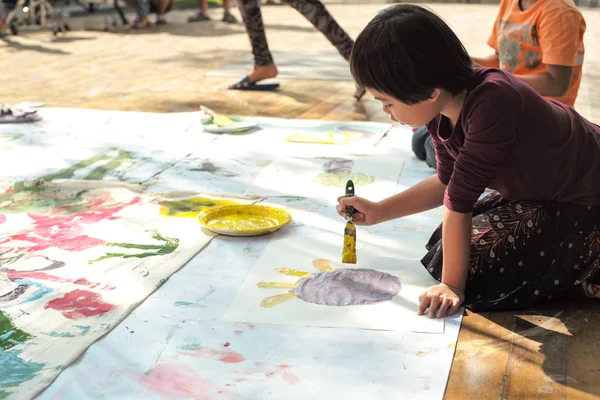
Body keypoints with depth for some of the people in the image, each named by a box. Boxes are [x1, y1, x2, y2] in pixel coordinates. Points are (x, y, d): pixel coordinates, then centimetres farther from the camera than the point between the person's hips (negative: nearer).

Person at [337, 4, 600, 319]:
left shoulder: (492, 102, -36)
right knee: (443, 250, 9)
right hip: (535, 193, 8)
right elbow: (448, 183, 6)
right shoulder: (441, 110, -10)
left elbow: (460, 199, -31)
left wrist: (452, 285, -24)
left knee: (475, 268, -16)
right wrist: (378, 212, 1)